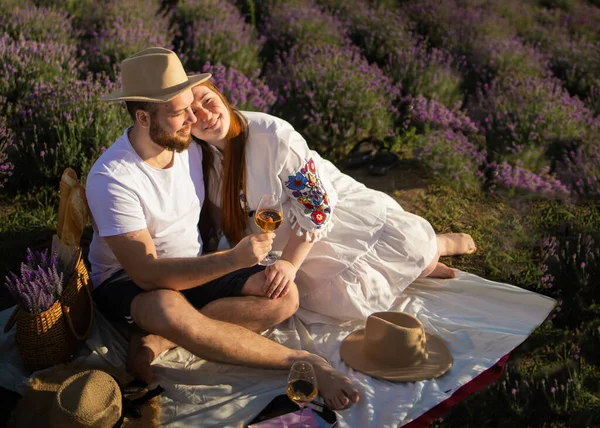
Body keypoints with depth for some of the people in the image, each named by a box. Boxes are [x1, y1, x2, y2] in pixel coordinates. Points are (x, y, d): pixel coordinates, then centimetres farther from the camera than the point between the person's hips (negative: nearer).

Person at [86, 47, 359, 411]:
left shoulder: (190, 147, -3)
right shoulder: (111, 178, -24)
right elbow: (146, 273, -28)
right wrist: (233, 259, -36)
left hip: (194, 269, 6)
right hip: (127, 280, -6)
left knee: (284, 296, -16)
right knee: (170, 312, -42)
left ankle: (157, 339, -22)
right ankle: (302, 362, -26)